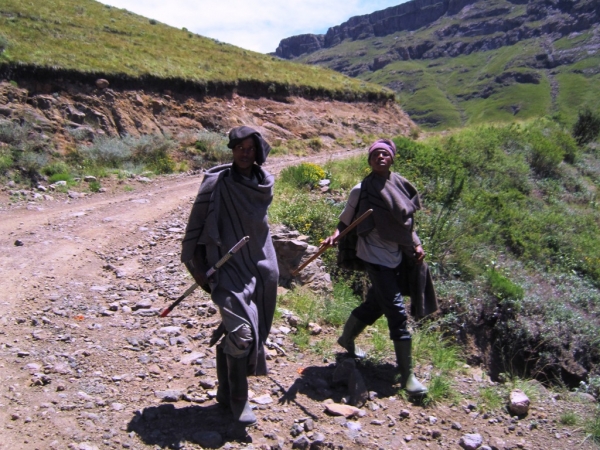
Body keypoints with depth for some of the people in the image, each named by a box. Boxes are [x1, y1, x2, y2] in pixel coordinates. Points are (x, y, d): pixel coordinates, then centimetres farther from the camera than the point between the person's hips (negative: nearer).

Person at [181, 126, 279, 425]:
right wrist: (196, 265, -6)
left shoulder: (263, 183, 4)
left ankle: (226, 391, 31)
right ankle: (237, 397, 9)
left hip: (261, 266, 6)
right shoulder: (217, 182, -11)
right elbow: (196, 224, -6)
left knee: (248, 330, 12)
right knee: (241, 330, -13)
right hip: (229, 266, -5)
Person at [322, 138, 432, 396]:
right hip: (376, 258, -7)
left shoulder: (400, 185, 3)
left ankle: (347, 339, 46)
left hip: (396, 257, 7)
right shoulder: (362, 190, -12)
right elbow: (346, 219, -3)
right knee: (397, 312, -7)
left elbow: (406, 221, 14)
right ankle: (406, 376, 5)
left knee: (376, 304, 21)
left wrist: (416, 245, 6)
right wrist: (335, 235, -20)